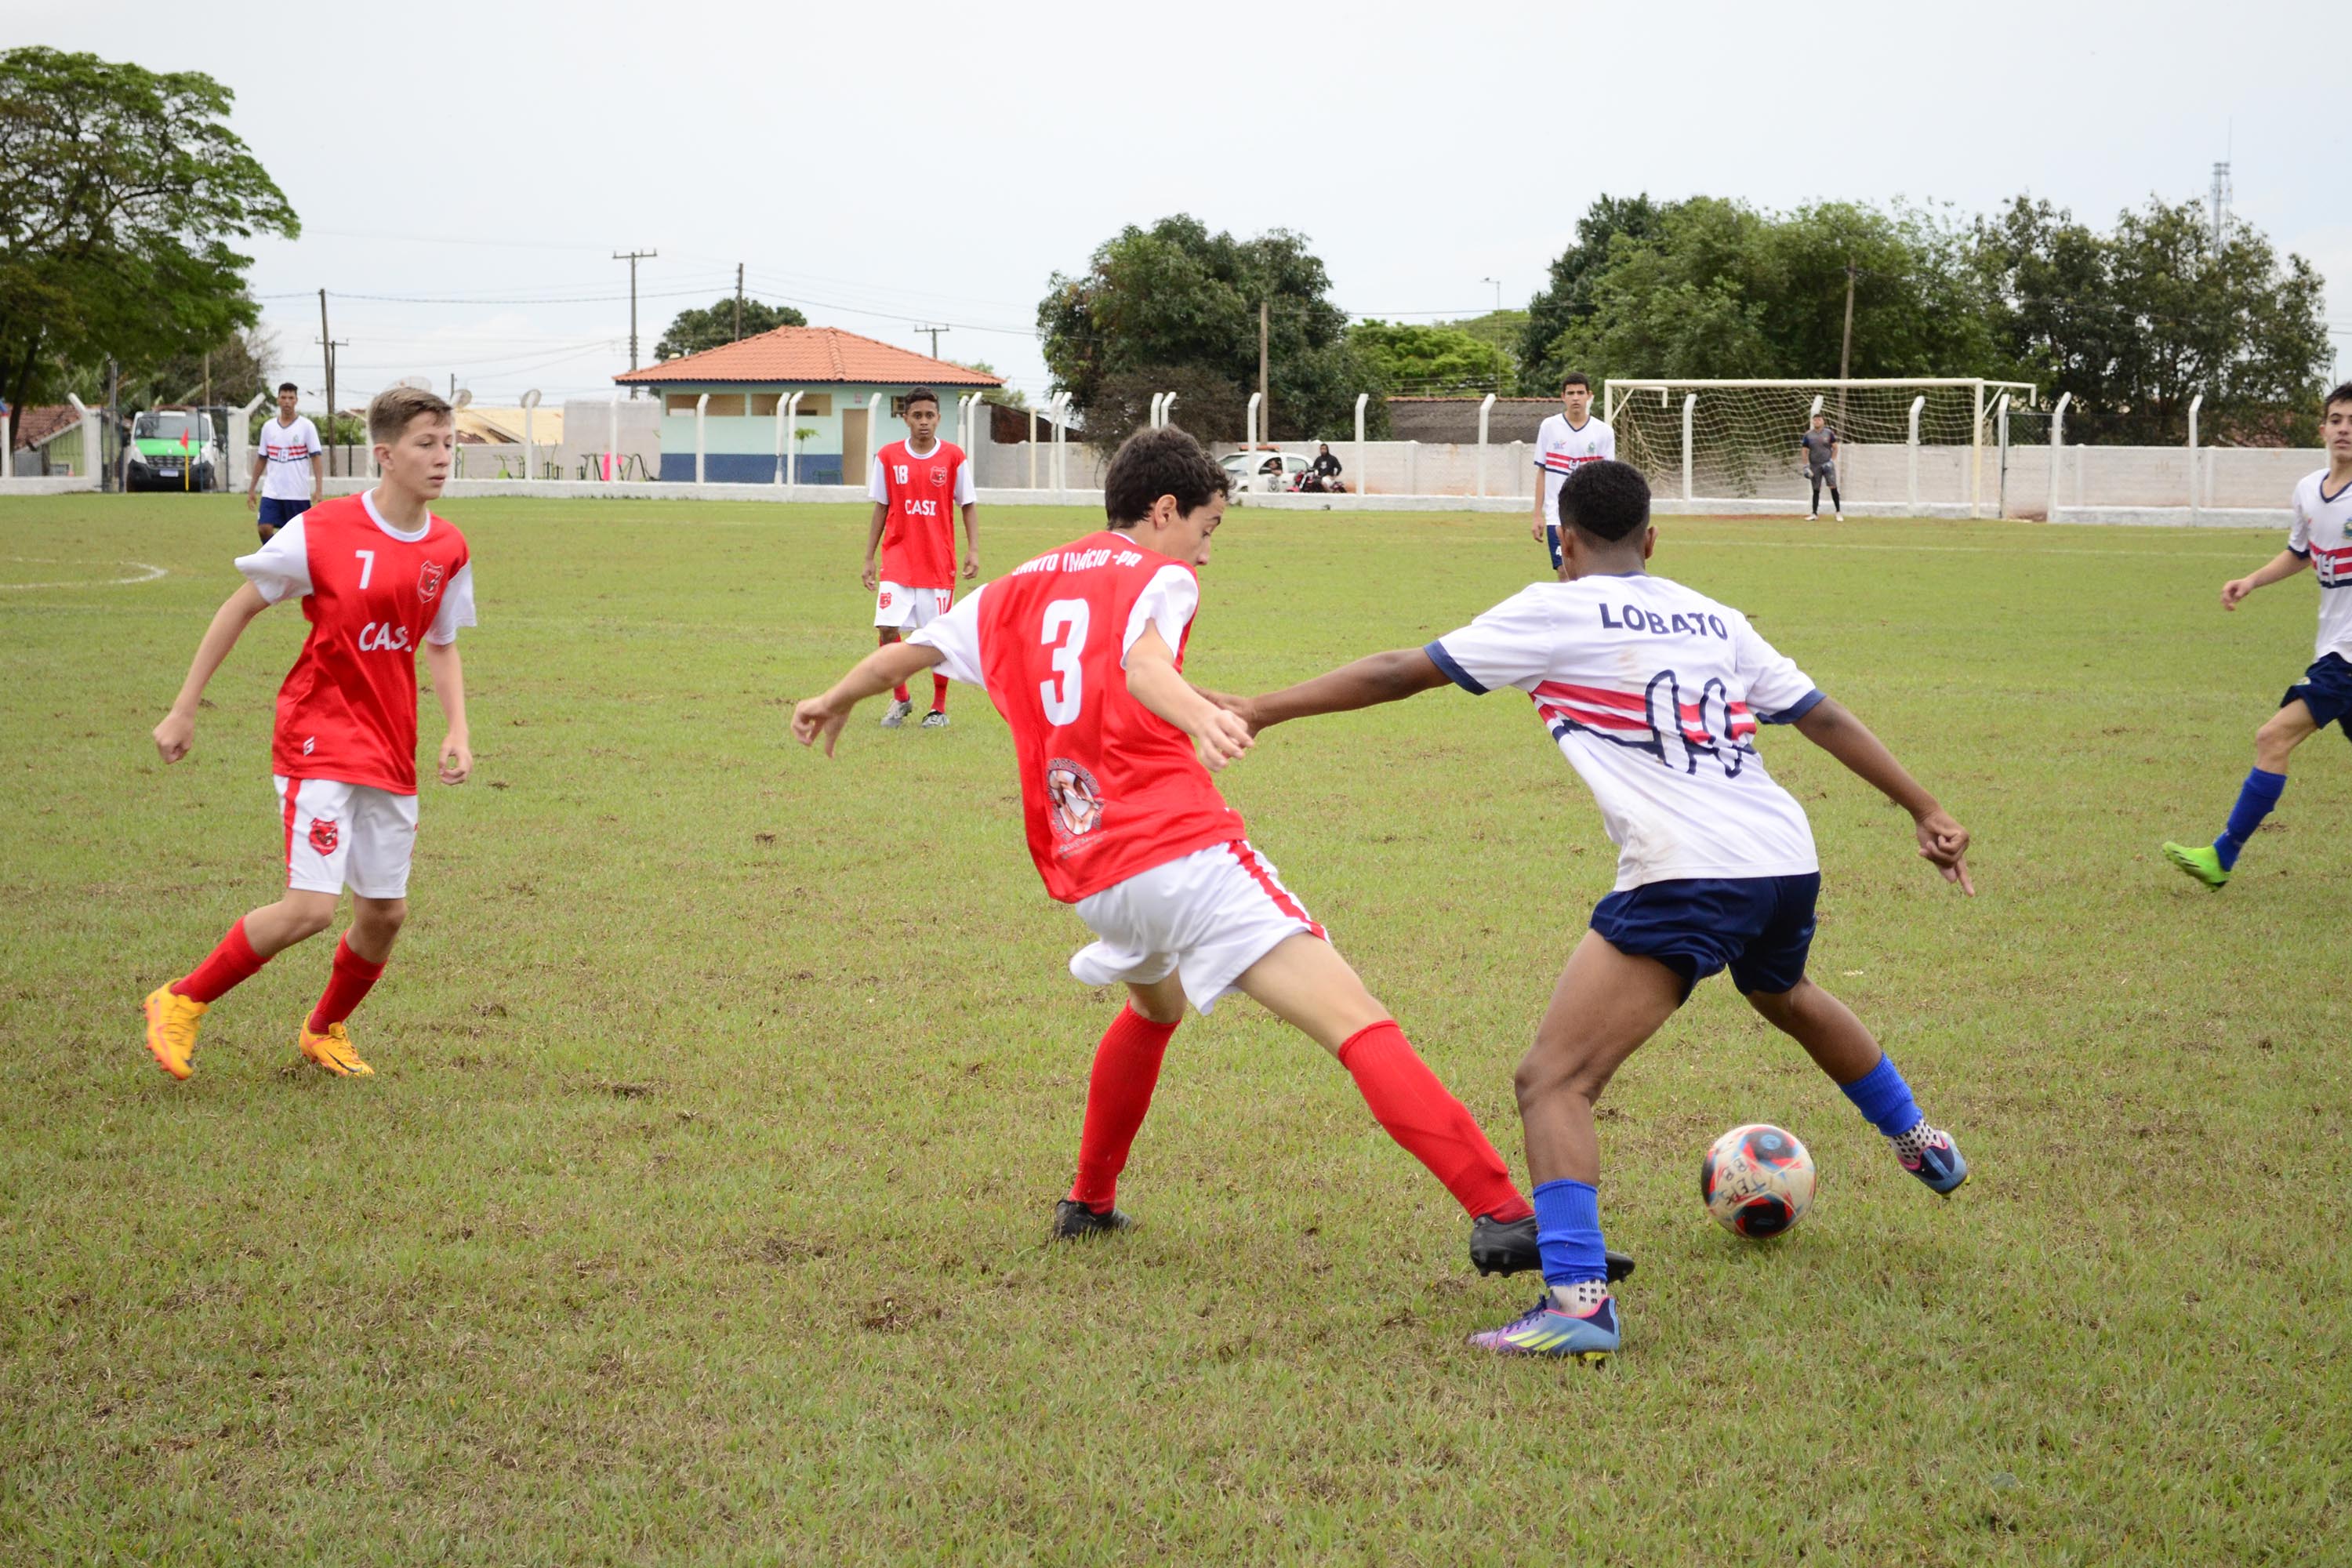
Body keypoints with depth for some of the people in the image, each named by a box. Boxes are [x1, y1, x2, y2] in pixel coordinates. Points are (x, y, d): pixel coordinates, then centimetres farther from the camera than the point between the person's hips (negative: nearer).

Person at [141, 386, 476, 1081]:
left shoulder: (448, 550, 2)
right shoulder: (322, 530, -13)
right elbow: (239, 608, -3)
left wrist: (457, 732, 0)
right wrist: (183, 710, -1)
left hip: (391, 753, 6)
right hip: (319, 740, -6)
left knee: (385, 913, 8)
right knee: (311, 907, -16)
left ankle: (325, 1031, 35)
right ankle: (181, 1002, 5)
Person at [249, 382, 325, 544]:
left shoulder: (306, 426, -3)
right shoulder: (268, 427, 8)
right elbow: (261, 460, 14)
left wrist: (319, 489, -15)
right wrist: (251, 489, 12)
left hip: (298, 493, -3)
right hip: (271, 492, 3)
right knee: (265, 528, -10)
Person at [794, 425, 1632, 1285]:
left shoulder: (1021, 588, 21)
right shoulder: (1158, 576, 4)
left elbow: (908, 650, 30)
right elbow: (1140, 662, -19)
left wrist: (835, 702, 50)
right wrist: (1201, 716, -39)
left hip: (1084, 876, 7)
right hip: (1180, 851, -7)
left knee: (1156, 1007, 39)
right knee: (1361, 1025, -15)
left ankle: (1089, 1203, 44)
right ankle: (1502, 1218, -28)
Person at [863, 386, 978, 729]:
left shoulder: (953, 456, 0)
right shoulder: (888, 457, 3)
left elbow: (968, 505, 4)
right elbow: (880, 509, 9)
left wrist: (973, 550, -8)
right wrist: (869, 558, 7)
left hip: (939, 562, -1)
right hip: (897, 559, 1)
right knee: (887, 627, -10)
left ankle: (939, 707, 17)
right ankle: (900, 699, 10)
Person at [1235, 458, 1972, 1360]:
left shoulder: (1556, 613, 1)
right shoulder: (1715, 619, 17)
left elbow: (1398, 673, 0)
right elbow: (1822, 716, 18)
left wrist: (1256, 712, 7)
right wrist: (1925, 811, 26)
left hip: (1686, 881, -8)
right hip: (1790, 860, 8)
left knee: (1554, 1081, -9)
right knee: (1785, 997, 40)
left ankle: (1577, 1300, -27)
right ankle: (1921, 1143, 60)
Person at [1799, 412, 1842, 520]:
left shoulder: (1829, 433, 1)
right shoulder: (1808, 435, 3)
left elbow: (1835, 448, 6)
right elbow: (1804, 451, 5)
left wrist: (1832, 460, -6)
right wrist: (1806, 466, -2)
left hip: (1827, 465, -1)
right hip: (1814, 466, 1)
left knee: (1833, 487, -10)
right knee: (1816, 490, 4)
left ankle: (1838, 512, -3)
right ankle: (1814, 514, 9)